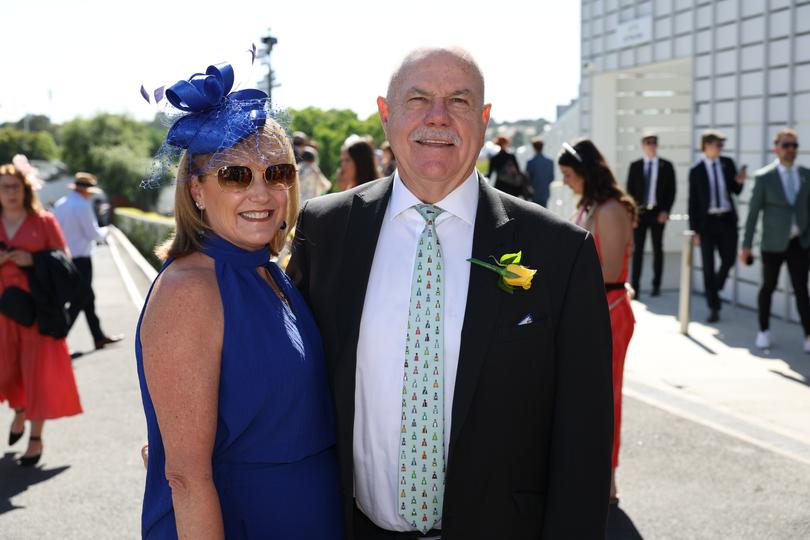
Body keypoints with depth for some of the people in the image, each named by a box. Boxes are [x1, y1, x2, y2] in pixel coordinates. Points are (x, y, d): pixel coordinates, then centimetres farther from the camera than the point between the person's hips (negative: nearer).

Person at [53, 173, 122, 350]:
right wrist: (104, 232, 6)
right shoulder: (82, 206, -16)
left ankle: (99, 337, 24)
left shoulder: (59, 204, 8)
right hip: (81, 260, -9)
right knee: (78, 302, -3)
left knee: (88, 297, 17)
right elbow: (93, 233, -13)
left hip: (65, 259, 9)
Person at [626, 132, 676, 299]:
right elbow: (630, 190, 6)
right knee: (638, 249, -4)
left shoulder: (666, 166, 3)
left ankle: (656, 285, 15)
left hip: (658, 213, 0)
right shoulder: (635, 166, 6)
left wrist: (665, 211, -7)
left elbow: (671, 191, 2)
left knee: (658, 249, 8)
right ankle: (635, 286, -4)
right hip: (639, 213, 0)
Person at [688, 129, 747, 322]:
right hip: (707, 221, -2)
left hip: (727, 220, 2)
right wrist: (695, 230, -6)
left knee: (729, 259, 6)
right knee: (708, 266, 2)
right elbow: (693, 202, -3)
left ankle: (714, 288, 36)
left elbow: (736, 191, 9)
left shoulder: (728, 163, 3)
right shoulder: (696, 170, -5)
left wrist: (739, 182, -15)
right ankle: (714, 308, 12)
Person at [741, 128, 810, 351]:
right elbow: (753, 213, -3)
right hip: (773, 243, -2)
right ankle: (764, 332, 26)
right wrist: (746, 245, -4)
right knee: (768, 287, 11)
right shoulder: (764, 177, -5)